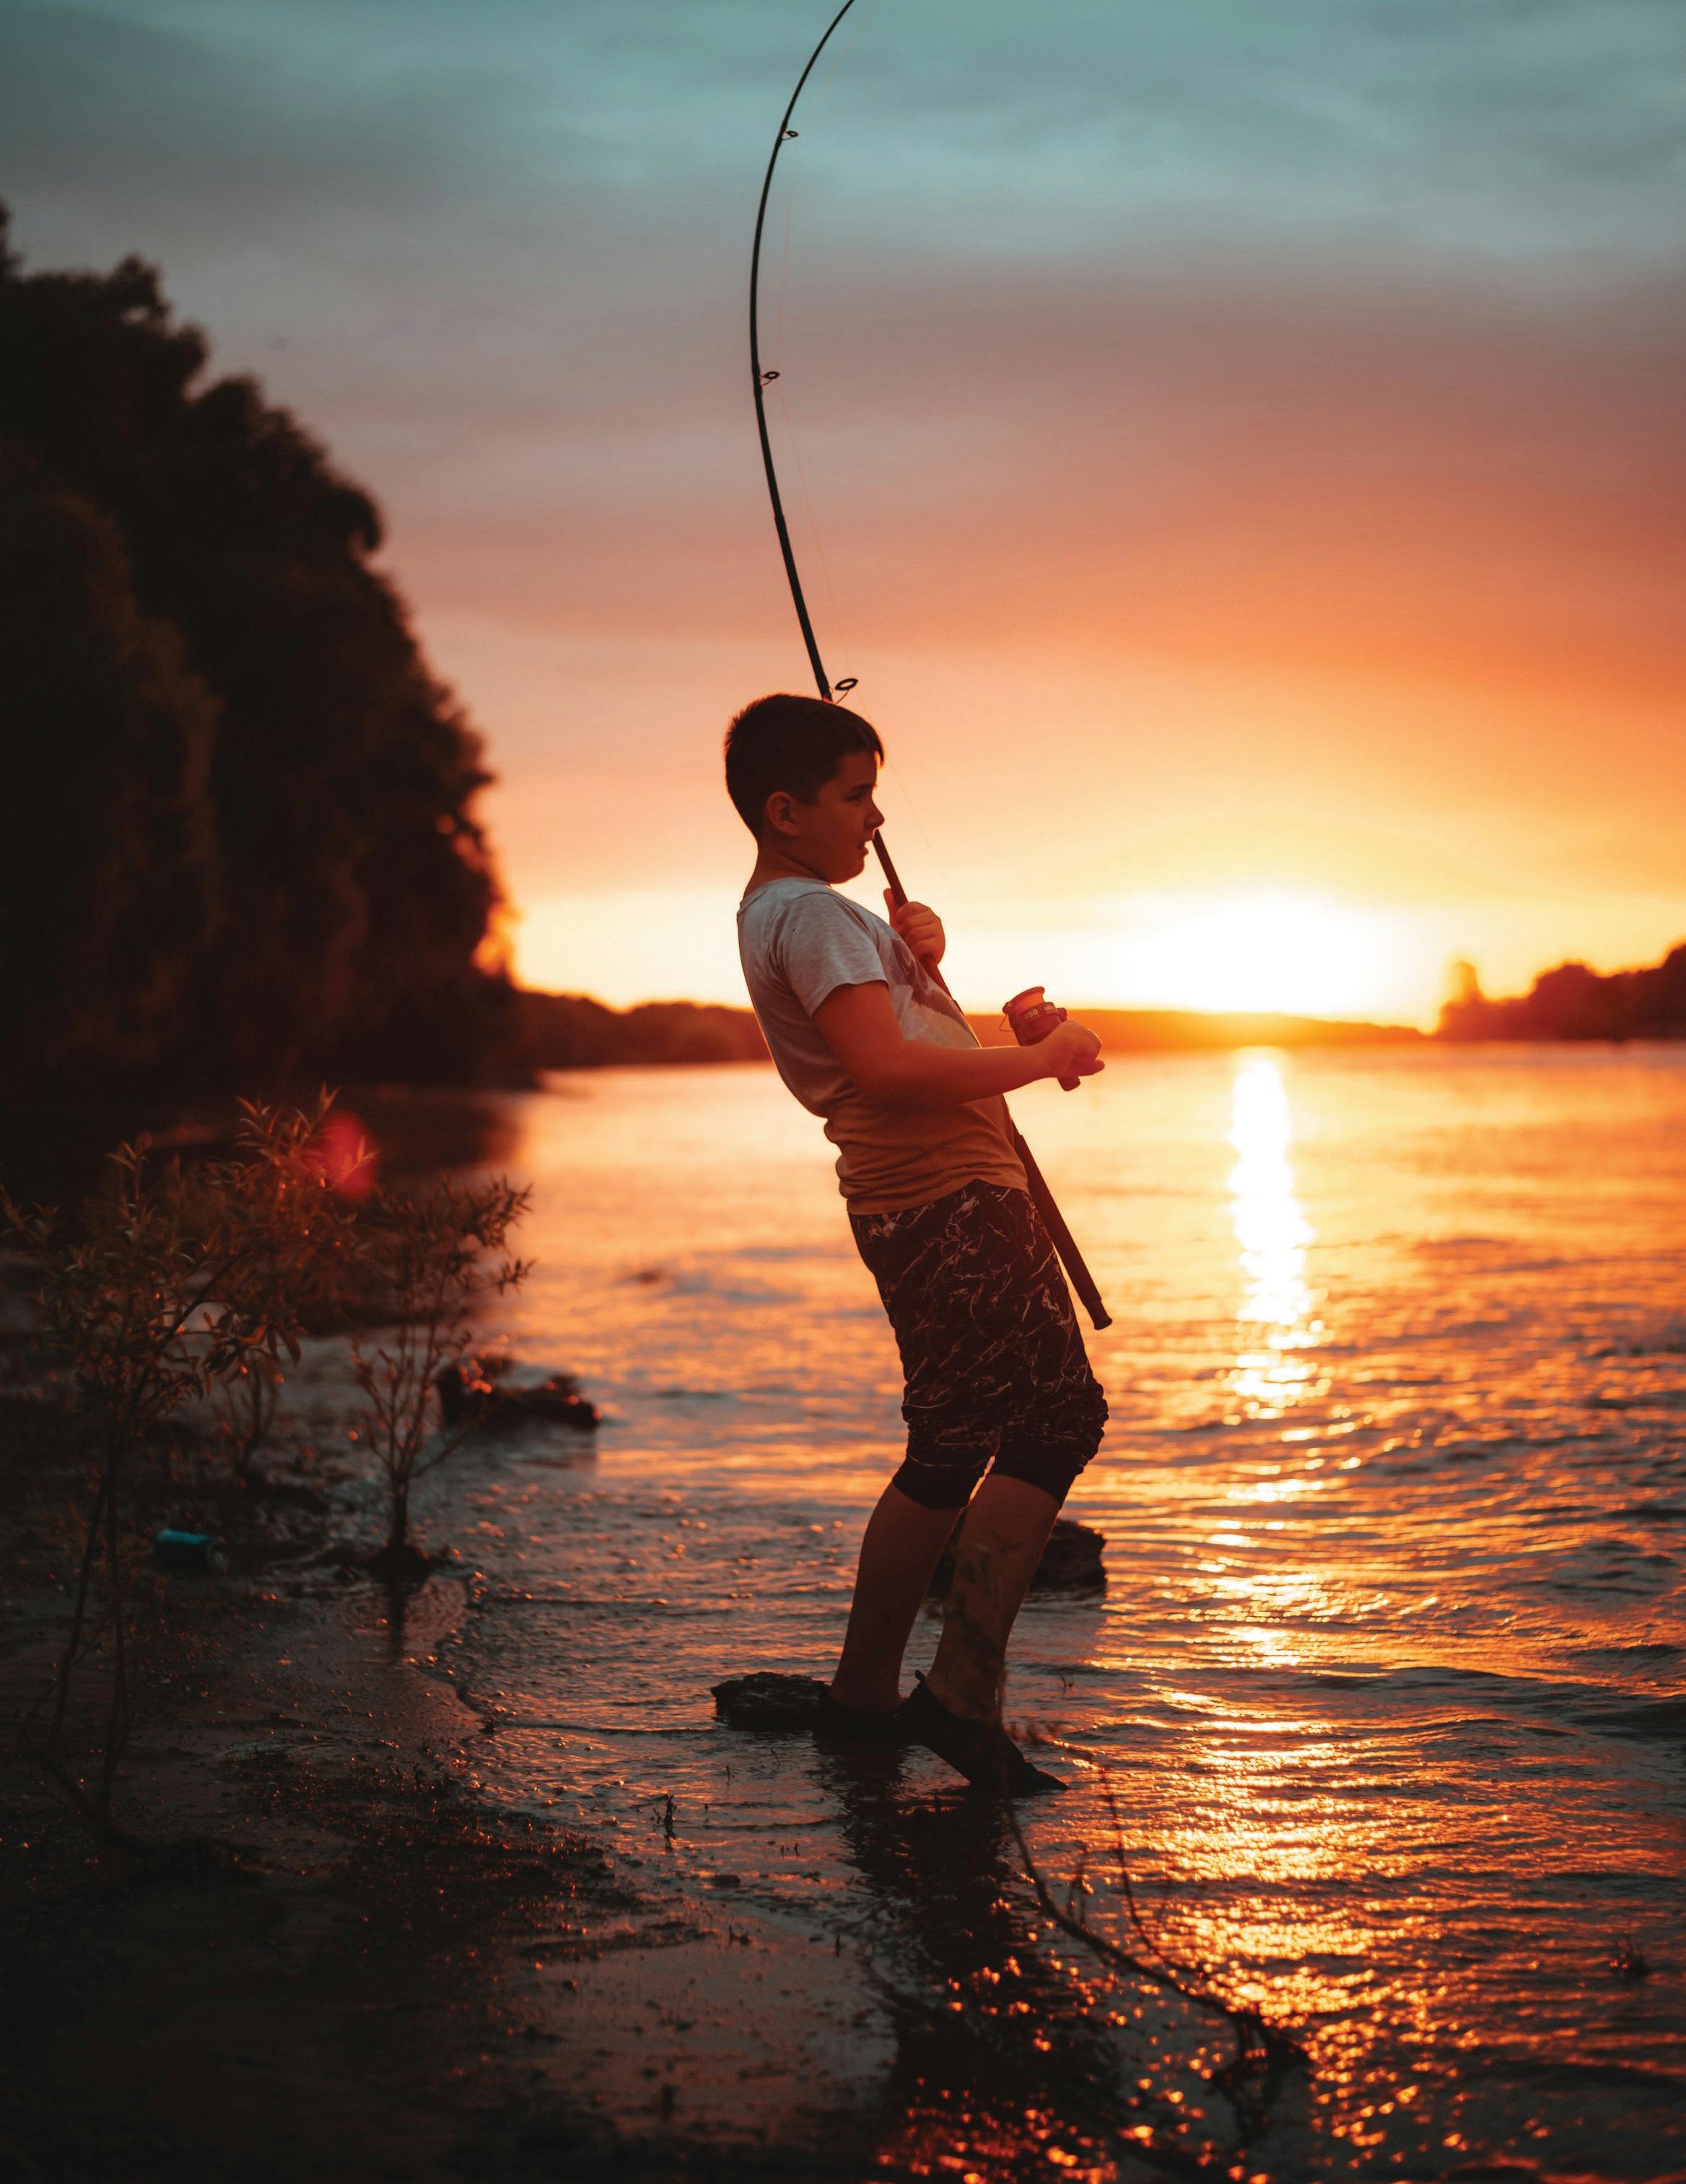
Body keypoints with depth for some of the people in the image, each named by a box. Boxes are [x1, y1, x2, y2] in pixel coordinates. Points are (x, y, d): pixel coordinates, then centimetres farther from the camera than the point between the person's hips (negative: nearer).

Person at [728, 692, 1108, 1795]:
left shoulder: (779, 912, 21)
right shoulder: (810, 915, -12)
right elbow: (885, 1067, -25)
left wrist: (921, 960, 9)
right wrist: (1039, 1057, -15)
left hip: (913, 1198, 11)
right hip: (951, 1199, -11)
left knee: (951, 1450, 15)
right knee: (1055, 1418, -13)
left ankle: (865, 1692, 21)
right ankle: (965, 1689, -15)